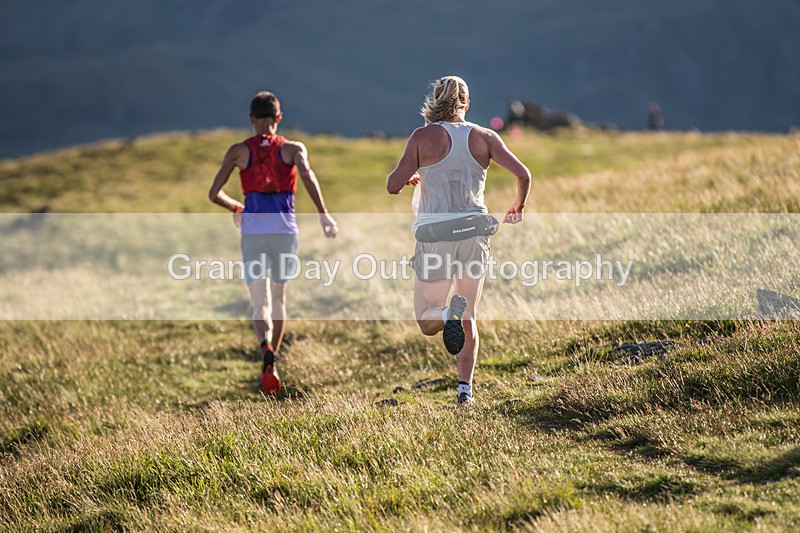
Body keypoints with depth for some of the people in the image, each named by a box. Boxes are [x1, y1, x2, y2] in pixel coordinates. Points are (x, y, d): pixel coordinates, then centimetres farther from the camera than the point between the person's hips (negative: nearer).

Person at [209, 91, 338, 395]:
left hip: (253, 233, -1)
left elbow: (214, 194, 3)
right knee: (278, 297, 21)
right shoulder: (293, 148, 6)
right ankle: (271, 361, 28)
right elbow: (307, 176, -15)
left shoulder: (239, 151, 7)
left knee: (260, 306, -3)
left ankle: (267, 350, -34)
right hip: (285, 232, 1)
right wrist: (324, 215, -14)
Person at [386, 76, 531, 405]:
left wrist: (410, 179, 16)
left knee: (426, 322, 8)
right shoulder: (484, 137, 3)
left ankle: (447, 312, -26)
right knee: (468, 320, 15)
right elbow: (523, 175, -4)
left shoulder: (424, 137, -3)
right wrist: (518, 208, 15)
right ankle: (465, 386, 1)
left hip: (435, 235, -2)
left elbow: (393, 186, -6)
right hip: (474, 234, 2)